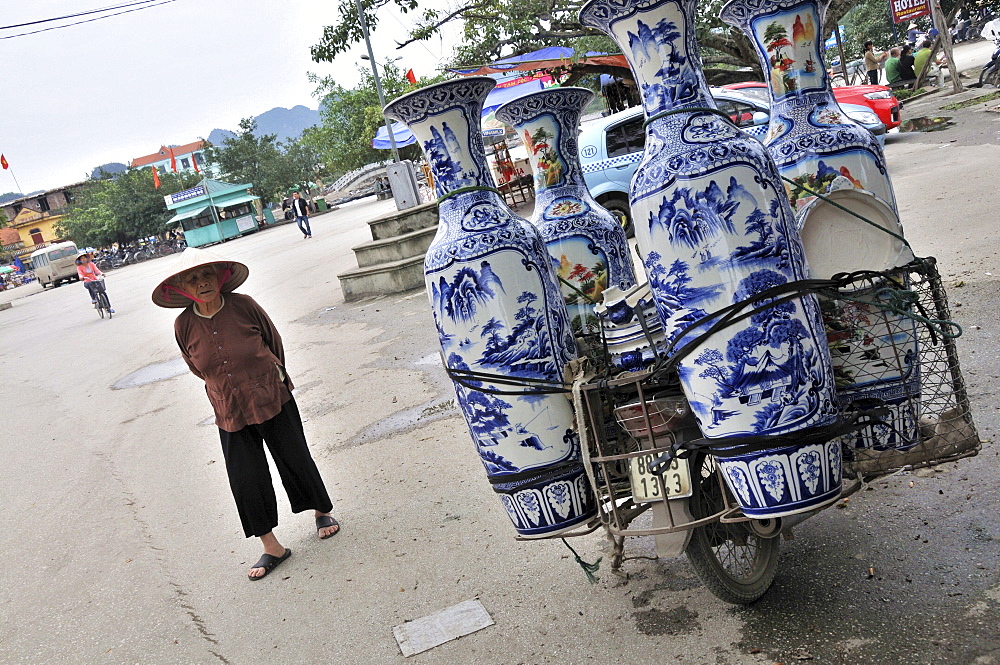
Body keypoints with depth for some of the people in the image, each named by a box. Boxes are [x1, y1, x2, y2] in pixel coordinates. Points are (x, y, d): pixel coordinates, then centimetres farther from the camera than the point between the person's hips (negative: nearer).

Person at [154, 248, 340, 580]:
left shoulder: (243, 305, -14)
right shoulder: (184, 326, -9)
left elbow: (274, 341, 3)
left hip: (273, 400, -1)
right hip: (230, 413, 2)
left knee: (295, 459, 11)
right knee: (245, 480, 2)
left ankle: (322, 512, 37)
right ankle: (271, 547, 18)